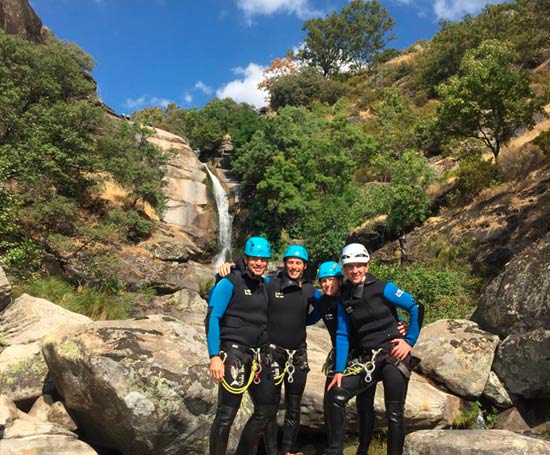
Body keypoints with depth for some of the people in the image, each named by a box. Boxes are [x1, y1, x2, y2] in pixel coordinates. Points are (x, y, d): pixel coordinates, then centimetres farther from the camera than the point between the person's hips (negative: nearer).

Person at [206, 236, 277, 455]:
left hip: (259, 356, 7)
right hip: (234, 352, -7)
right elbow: (212, 318, -11)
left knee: (267, 410, 11)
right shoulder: (230, 282, -6)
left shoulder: (266, 284, 12)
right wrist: (214, 356, -18)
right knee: (227, 414, -4)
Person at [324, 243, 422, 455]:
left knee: (394, 413, 1)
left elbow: (416, 308, -3)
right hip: (365, 359, 4)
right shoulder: (344, 298, 5)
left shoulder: (383, 288, -6)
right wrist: (339, 370, -3)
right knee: (335, 396, -9)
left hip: (393, 355, -3)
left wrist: (409, 341, -7)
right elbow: (342, 335, 3)